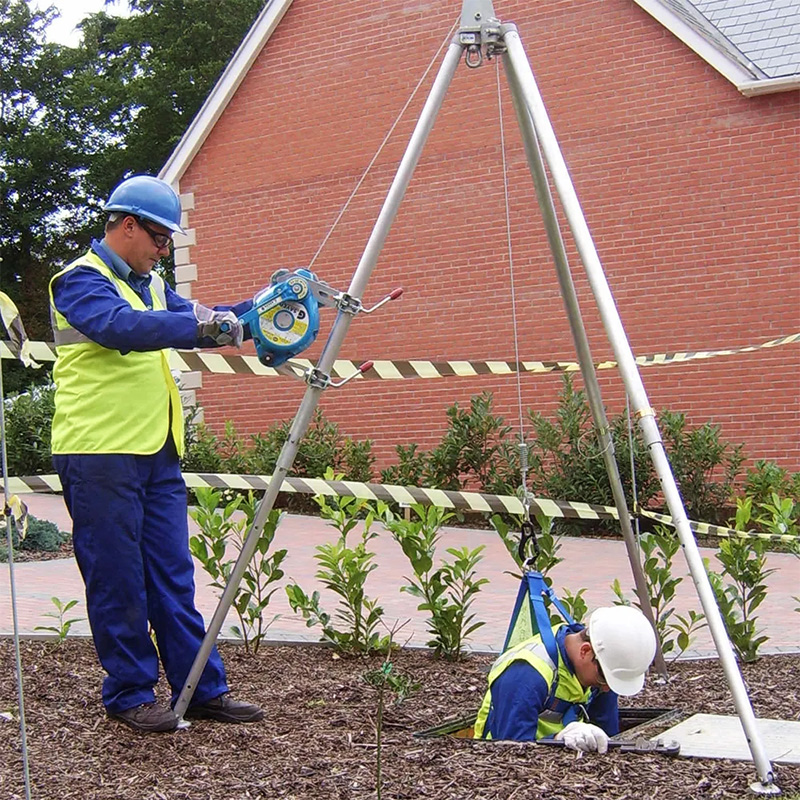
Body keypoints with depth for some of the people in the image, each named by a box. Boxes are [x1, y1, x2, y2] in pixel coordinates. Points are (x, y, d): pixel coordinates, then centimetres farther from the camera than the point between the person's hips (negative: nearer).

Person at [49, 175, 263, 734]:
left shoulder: (150, 285, 20)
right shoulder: (81, 281, -7)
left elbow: (200, 322, 14)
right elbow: (120, 328, -26)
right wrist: (199, 323, -35)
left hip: (158, 455, 8)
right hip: (99, 456, -8)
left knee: (173, 578, 9)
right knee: (117, 582, 0)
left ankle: (203, 689, 14)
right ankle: (130, 695, 11)